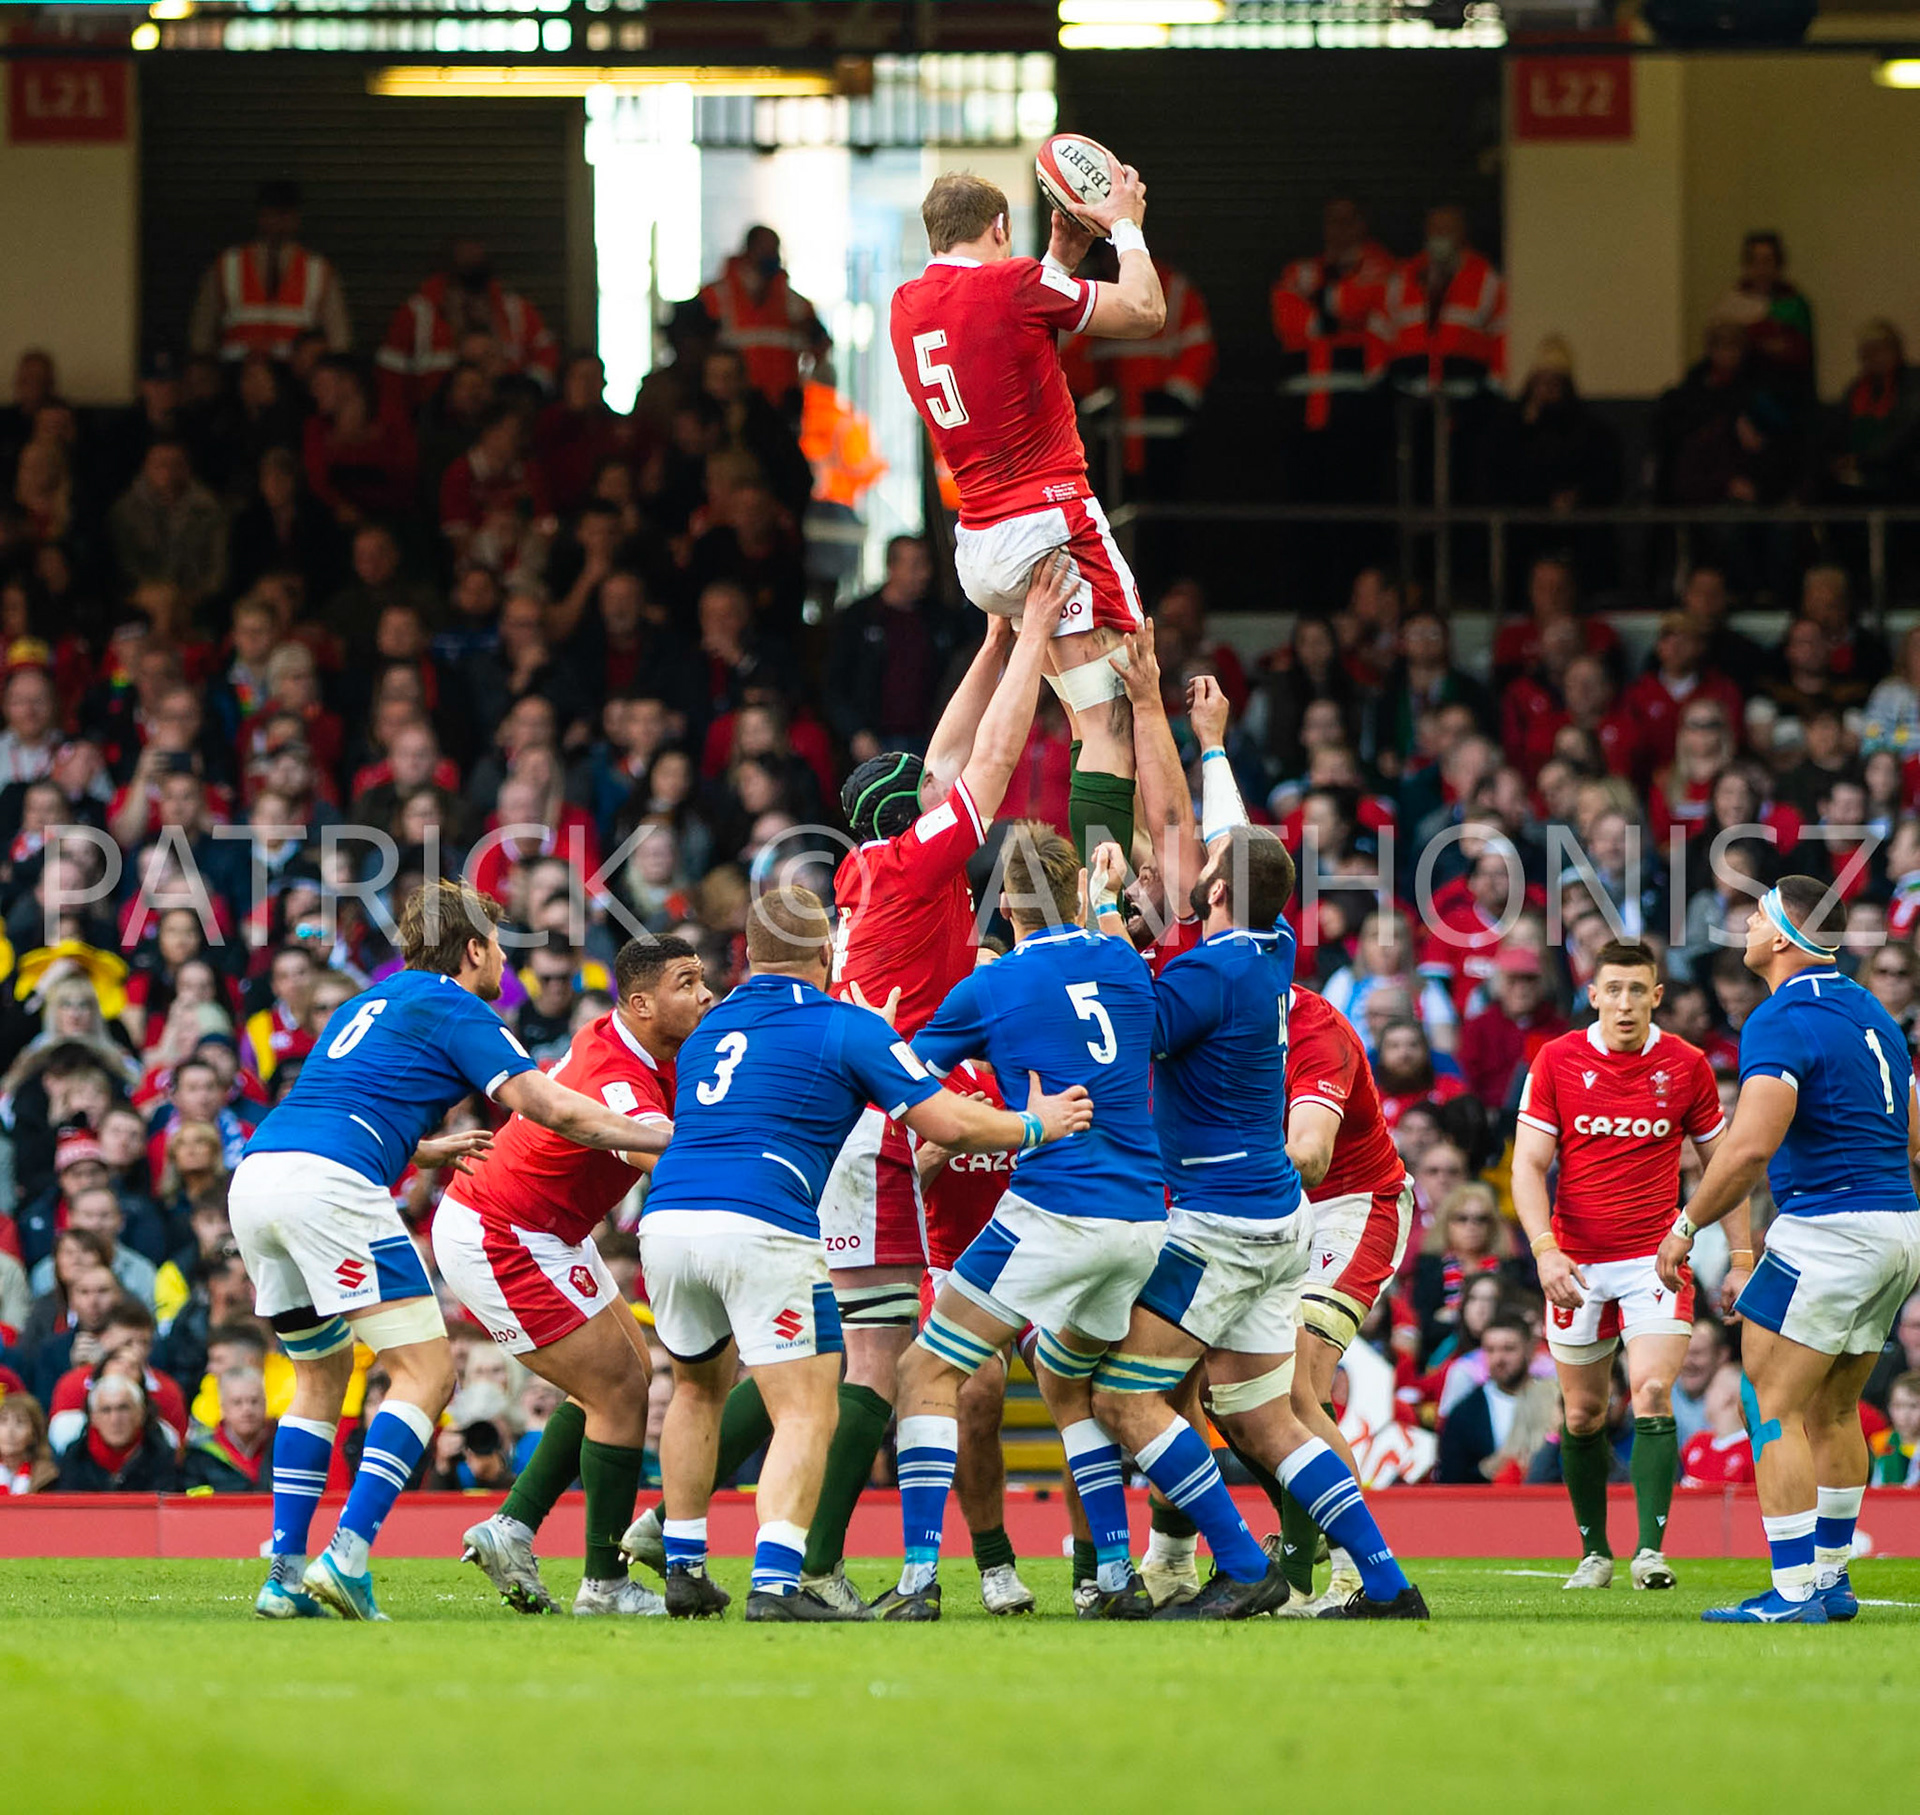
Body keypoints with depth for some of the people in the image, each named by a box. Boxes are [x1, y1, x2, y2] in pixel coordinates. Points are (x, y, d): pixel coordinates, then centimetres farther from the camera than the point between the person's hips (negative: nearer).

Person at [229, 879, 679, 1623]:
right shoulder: (455, 1009, 6)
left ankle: (286, 1575, 13)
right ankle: (347, 1556, -19)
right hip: (330, 1185, -9)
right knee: (426, 1372, -5)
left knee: (321, 1375, 22)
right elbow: (550, 1108, -1)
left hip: (256, 1173, 9)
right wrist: (670, 1138, 6)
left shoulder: (372, 1003, 30)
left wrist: (427, 1150, 47)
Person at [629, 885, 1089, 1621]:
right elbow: (946, 1122, 2)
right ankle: (775, 1582, -19)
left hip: (666, 1220, 6)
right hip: (763, 1227, -6)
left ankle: (683, 1571, 24)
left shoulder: (708, 1028, 24)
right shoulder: (846, 1026, 6)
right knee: (806, 1413, -2)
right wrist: (1034, 1125, 19)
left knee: (698, 1388, 28)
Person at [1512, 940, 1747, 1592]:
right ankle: (1594, 1551, 20)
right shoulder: (1557, 1061, -2)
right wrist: (1546, 1248, -18)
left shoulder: (1686, 1065, -1)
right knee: (1583, 1414, 6)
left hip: (1655, 1257, -1)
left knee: (1652, 1395, -18)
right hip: (1577, 1265, 1)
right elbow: (1529, 1164, -4)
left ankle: (1652, 1548, -20)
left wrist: (1742, 1257, 6)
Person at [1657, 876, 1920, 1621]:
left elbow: (1750, 1147, -24)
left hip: (1827, 1227, -9)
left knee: (1773, 1408, -5)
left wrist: (1686, 1226, -12)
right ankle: (1832, 1579, 22)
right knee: (1832, 1412, 18)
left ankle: (1795, 1592, -10)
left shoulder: (1781, 1021, -13)